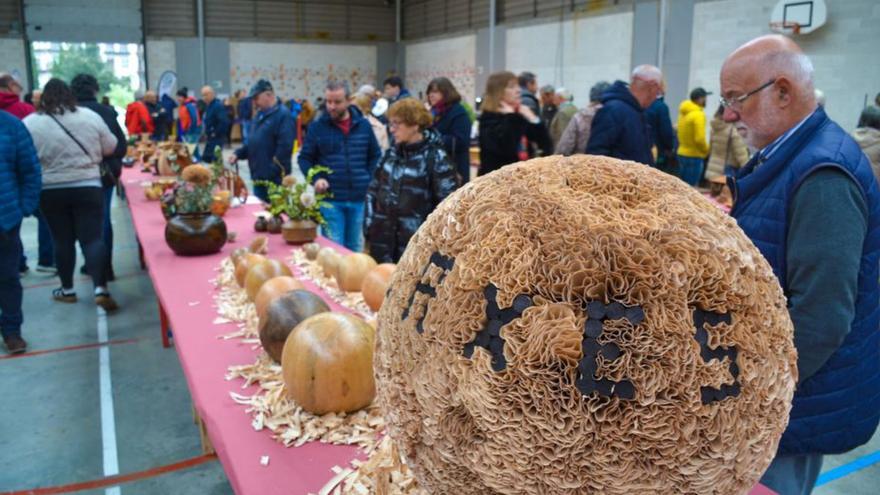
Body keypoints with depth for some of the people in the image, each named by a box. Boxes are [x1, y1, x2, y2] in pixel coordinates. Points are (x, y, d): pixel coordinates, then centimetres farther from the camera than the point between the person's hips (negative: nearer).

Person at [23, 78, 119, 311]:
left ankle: (67, 290, 22)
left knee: (62, 240, 11)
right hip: (87, 186, 0)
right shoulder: (90, 116, -2)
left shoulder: (30, 123, -4)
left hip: (51, 190, 0)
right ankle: (100, 289, -12)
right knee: (93, 238, -1)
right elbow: (111, 147, 7)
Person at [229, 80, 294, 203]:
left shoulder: (283, 115, -13)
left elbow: (284, 148, -21)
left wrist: (271, 173, -21)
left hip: (274, 179, -9)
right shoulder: (260, 115, 17)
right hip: (259, 178, 9)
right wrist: (238, 153, 8)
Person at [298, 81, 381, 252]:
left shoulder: (364, 125, 4)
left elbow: (375, 155, 12)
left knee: (355, 248, 14)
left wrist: (369, 181, 0)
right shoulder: (317, 127, -2)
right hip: (330, 199, -2)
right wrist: (316, 178, -13)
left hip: (358, 198, 2)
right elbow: (305, 158, 4)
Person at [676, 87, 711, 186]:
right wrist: (706, 150, -5)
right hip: (694, 156, -8)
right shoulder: (698, 114, -16)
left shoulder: (683, 112, 9)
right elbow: (699, 139, -21)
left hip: (681, 153, 9)